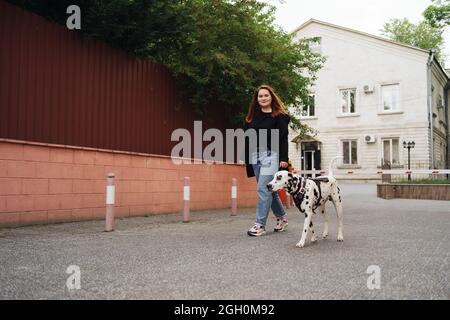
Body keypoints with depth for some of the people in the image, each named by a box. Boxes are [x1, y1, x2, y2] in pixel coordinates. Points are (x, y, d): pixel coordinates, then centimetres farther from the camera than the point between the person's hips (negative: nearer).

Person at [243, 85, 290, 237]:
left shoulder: (279, 116, 0)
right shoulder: (252, 116, 15)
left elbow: (283, 138, -7)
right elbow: (246, 137, 15)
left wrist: (284, 158, -14)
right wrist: (246, 158, 10)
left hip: (270, 155, -6)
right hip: (255, 156, 6)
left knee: (264, 189, -11)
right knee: (269, 190, 13)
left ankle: (260, 224, -6)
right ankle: (282, 217, 29)